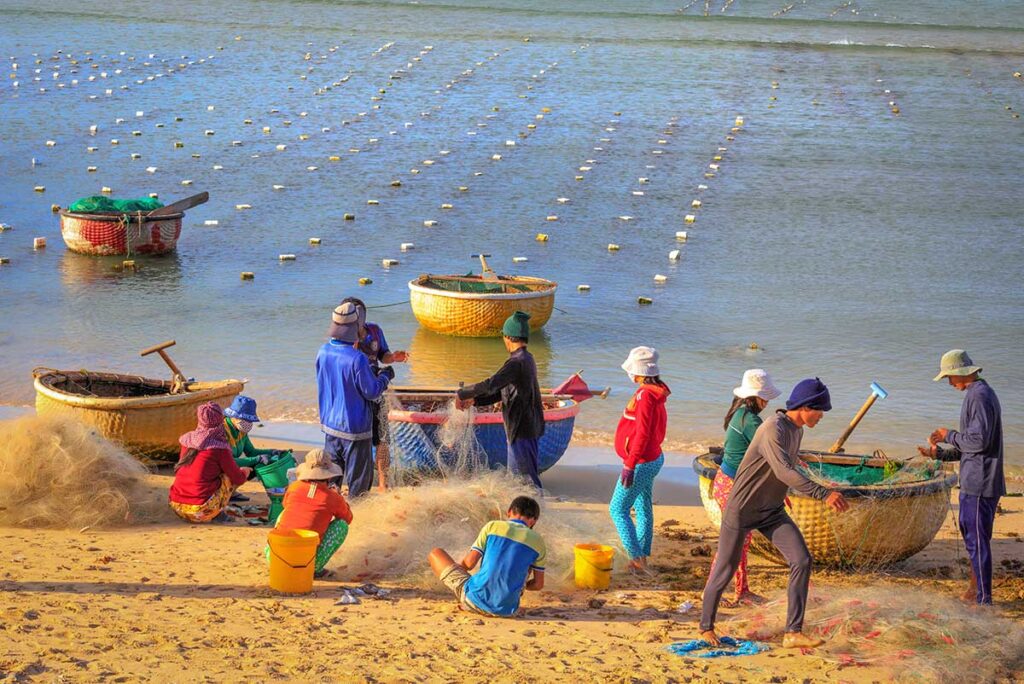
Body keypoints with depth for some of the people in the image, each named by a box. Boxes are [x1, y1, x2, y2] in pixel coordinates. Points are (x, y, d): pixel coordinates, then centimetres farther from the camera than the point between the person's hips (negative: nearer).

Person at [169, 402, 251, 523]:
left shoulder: (187, 440, 8)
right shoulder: (219, 448, -8)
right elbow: (238, 479, 1)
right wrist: (245, 471, 27)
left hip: (175, 505, 6)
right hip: (200, 513, -6)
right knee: (230, 475, 12)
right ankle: (219, 513, 6)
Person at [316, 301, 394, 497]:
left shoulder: (323, 352, -4)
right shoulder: (357, 359, -25)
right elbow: (372, 392, -17)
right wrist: (385, 376, 2)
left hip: (329, 423, 7)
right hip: (354, 427, -7)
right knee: (357, 477, 6)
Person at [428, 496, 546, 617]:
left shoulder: (493, 526, 1)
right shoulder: (537, 540, 4)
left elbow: (469, 562, -3)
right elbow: (538, 584, 8)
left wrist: (456, 566, 21)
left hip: (476, 601, -2)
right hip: (506, 610, 2)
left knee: (436, 554, 18)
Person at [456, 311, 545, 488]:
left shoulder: (517, 363, -19)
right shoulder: (527, 359, 12)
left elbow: (490, 385, -28)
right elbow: (502, 391, 17)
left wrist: (463, 393, -16)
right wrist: (475, 401, 10)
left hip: (522, 430, -10)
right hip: (531, 427, 10)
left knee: (528, 477, -4)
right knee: (516, 474, 19)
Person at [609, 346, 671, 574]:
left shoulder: (645, 395, -24)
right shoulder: (656, 393, 6)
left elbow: (642, 434, -26)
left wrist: (630, 466, -24)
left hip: (641, 464, -10)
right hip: (653, 459, 10)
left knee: (618, 509, -3)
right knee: (643, 508, 17)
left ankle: (637, 557, -4)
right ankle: (642, 557, 25)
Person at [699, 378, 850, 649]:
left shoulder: (797, 429, 2)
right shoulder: (773, 429, -27)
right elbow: (784, 471, -41)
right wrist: (824, 494, -49)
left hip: (772, 512, 8)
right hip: (742, 510, -8)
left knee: (802, 561, -10)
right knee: (725, 570, 6)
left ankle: (793, 633, -10)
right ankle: (706, 627, 29)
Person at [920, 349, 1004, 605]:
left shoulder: (980, 396, -16)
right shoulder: (980, 394, 17)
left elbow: (978, 440, -24)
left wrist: (950, 435, -9)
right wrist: (940, 453, 17)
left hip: (980, 484, -11)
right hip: (974, 481, 11)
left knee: (977, 539, -5)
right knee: (971, 534, 19)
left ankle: (983, 599, 1)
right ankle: (975, 590, 28)